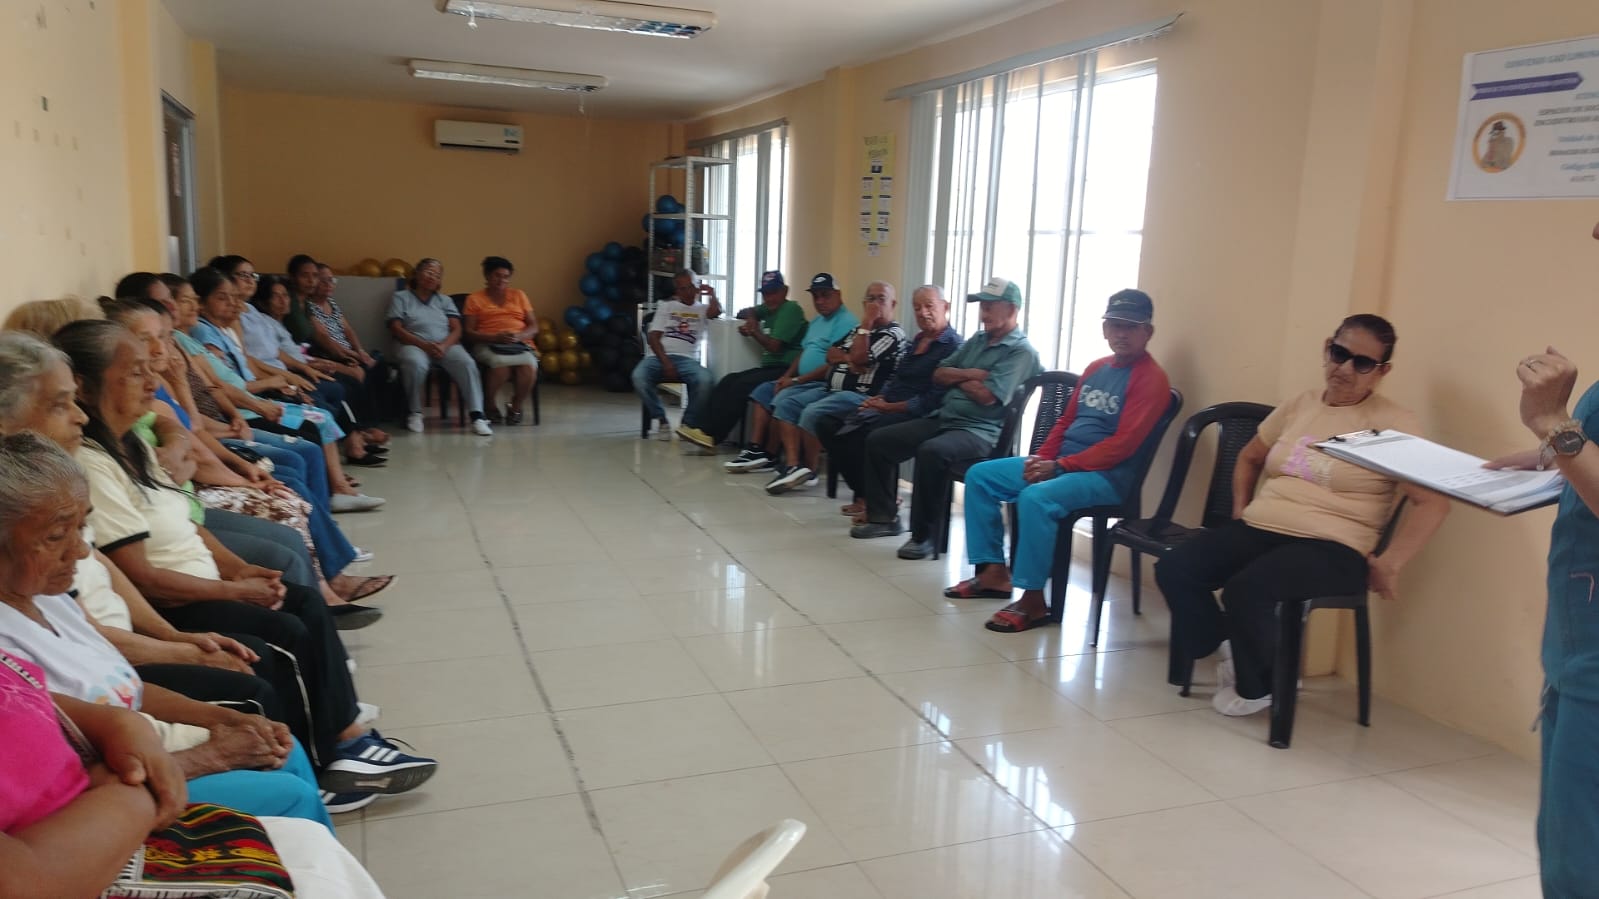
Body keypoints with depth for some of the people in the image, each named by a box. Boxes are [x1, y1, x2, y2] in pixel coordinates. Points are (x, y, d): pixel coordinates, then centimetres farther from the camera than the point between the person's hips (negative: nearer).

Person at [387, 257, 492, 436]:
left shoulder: (445, 300, 25)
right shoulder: (401, 297, 17)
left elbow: (456, 329, 12)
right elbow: (396, 328, 2)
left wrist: (444, 346, -12)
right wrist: (424, 345, -14)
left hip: (446, 345, 2)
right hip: (414, 345, -2)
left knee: (467, 363, -31)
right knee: (415, 363, -39)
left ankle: (477, 416, -37)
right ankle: (415, 413, -19)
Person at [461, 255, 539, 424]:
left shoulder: (518, 295, 20)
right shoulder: (474, 299, 12)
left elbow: (534, 327, 14)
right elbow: (468, 332, 3)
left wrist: (519, 336, -9)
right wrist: (495, 337, -14)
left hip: (520, 344, 2)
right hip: (488, 345, -2)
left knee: (529, 366, -34)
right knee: (502, 364, -38)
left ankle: (516, 407, -7)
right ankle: (492, 407, -10)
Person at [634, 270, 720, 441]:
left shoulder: (702, 309, 20)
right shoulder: (666, 307, 19)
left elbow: (716, 312, -7)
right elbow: (654, 338, 7)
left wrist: (711, 293, 12)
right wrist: (666, 362, -9)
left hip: (687, 359, 0)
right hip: (660, 356, 0)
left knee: (706, 380, -34)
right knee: (639, 377, -33)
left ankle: (688, 425, -14)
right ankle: (662, 420, -12)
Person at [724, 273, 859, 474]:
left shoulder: (846, 322, -13)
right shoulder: (816, 322, 20)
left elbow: (834, 363, -20)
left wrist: (795, 380, -16)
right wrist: (786, 376, 2)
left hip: (826, 384, -11)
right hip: (803, 381, 11)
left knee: (784, 401, -28)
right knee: (763, 391, 5)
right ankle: (756, 448, -4)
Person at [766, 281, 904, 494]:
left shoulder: (893, 333, -5)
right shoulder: (860, 330, 22)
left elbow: (859, 357, -18)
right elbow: (831, 354, 13)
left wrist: (867, 322, -11)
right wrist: (848, 359, -8)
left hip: (860, 396, -9)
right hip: (833, 391, 9)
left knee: (812, 412, -30)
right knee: (786, 406, -6)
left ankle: (810, 470, -13)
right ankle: (793, 465, -17)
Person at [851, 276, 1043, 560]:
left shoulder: (1021, 351, -8)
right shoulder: (977, 340, 18)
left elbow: (986, 395, -19)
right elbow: (939, 375, 13)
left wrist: (956, 378, -1)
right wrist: (968, 374, -6)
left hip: (980, 431, -9)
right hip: (943, 419, 9)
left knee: (930, 451, -38)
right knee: (877, 440, 1)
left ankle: (923, 534, -24)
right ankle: (884, 516, 10)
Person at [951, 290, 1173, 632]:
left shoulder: (1150, 379, -11)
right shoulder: (1095, 368, 15)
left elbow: (1122, 444, -19)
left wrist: (1060, 465, -18)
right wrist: (1041, 458, 1)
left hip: (1105, 475, -9)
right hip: (1058, 463, 9)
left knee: (1035, 498, -35)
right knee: (979, 475, 2)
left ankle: (1033, 601, -23)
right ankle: (994, 572, 2)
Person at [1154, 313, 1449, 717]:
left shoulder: (1395, 424, -3)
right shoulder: (1299, 405, 15)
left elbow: (1433, 502, -10)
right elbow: (1249, 458, 29)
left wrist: (1390, 564, -15)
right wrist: (1241, 509, 15)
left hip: (1331, 546, -5)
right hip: (1259, 528, 6)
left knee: (1246, 590, -33)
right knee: (1174, 569, -18)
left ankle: (1257, 687, -2)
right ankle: (1228, 651, 7)